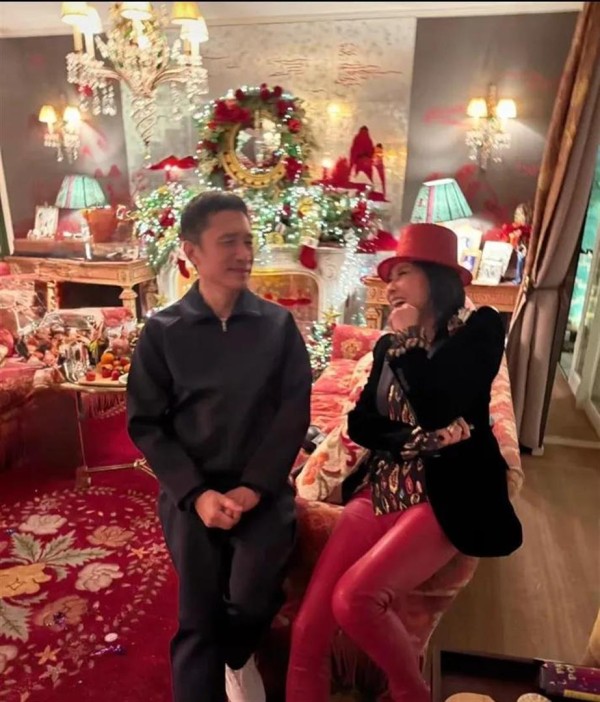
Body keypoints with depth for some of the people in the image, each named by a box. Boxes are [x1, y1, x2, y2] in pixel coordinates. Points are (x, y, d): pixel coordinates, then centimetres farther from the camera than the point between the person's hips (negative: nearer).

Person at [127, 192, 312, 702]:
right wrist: (197, 493, -10)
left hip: (264, 488, 0)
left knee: (254, 597, -13)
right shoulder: (162, 331, 0)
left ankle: (235, 659, 23)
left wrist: (253, 487, -11)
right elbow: (146, 423, 0)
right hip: (191, 491, 0)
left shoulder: (278, 325, 2)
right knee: (198, 617, -1)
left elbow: (294, 412, -2)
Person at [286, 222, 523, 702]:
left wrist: (408, 339, -6)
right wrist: (413, 440, -11)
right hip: (381, 489, 5)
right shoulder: (390, 345, 15)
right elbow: (361, 423, 6)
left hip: (444, 496, -5)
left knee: (354, 598, -24)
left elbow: (435, 409, -17)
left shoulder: (479, 329, -2)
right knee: (309, 627, -10)